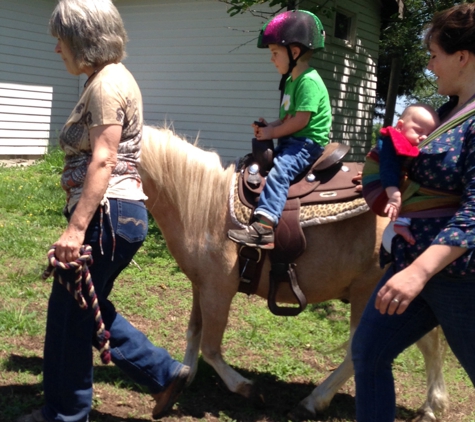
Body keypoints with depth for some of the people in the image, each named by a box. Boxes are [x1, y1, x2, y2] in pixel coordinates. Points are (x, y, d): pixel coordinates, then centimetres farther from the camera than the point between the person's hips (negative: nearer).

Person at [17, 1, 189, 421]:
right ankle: (164, 373, 24)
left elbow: (103, 162, -23)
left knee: (70, 312, 4)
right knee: (86, 308, 20)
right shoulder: (108, 79, 16)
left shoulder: (106, 84, -15)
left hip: (106, 215, -10)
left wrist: (76, 229, -26)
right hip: (119, 213, 10)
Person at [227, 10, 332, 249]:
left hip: (308, 142, -11)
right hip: (292, 140, 11)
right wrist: (268, 127, 0)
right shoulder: (292, 80, 16)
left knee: (279, 170, -31)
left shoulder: (308, 81, -16)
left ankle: (264, 227, -44)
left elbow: (300, 120, -23)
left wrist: (272, 133, -14)